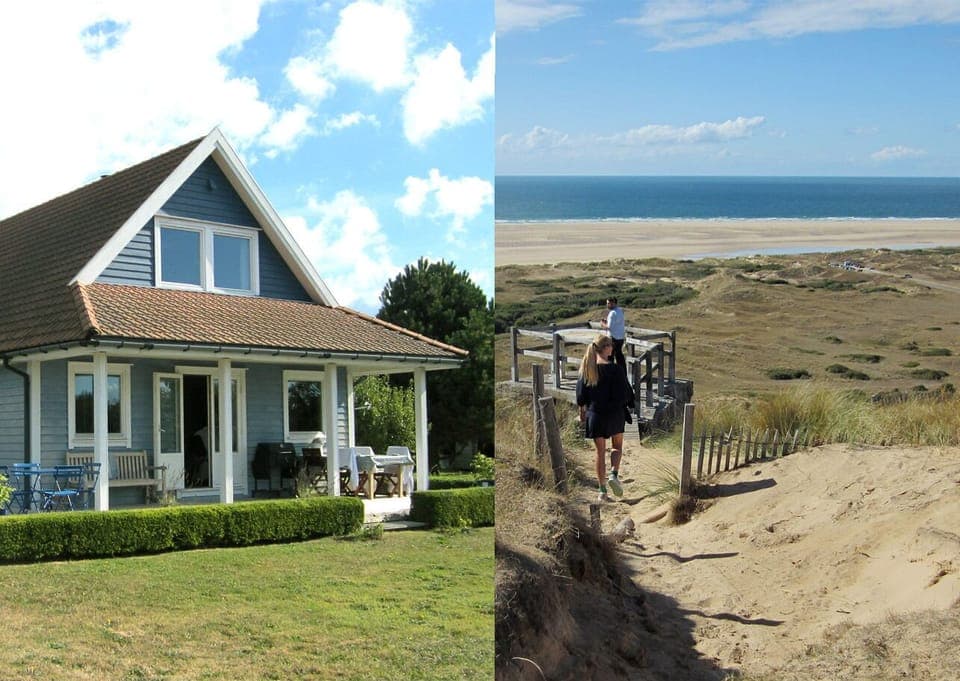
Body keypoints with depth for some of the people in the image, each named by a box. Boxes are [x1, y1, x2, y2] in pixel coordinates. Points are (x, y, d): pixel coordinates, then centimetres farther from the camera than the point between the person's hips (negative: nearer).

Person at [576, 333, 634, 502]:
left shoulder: (586, 367, -2)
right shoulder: (613, 368, -16)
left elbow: (581, 393, 6)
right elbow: (624, 392, -12)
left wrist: (582, 411, 17)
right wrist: (629, 403, 8)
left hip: (594, 414, 3)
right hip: (614, 413, -3)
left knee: (600, 451, 10)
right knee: (617, 446, 19)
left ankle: (602, 490, 9)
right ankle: (614, 475, -5)